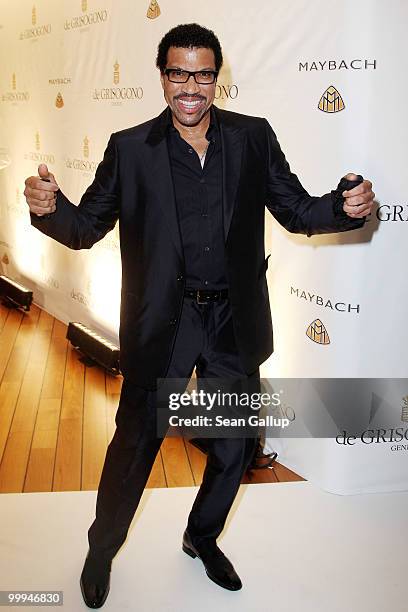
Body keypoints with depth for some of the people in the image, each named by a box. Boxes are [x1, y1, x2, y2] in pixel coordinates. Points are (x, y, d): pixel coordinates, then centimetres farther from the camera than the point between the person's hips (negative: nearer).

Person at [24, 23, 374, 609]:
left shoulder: (254, 137, 0)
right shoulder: (130, 148, -4)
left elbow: (297, 210, 3)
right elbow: (86, 227, -1)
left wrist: (346, 206, -18)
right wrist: (49, 206, -23)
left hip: (234, 320, 3)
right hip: (161, 323, -2)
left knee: (234, 446, 16)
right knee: (134, 444, 9)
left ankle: (202, 538, 45)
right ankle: (101, 550, 38)